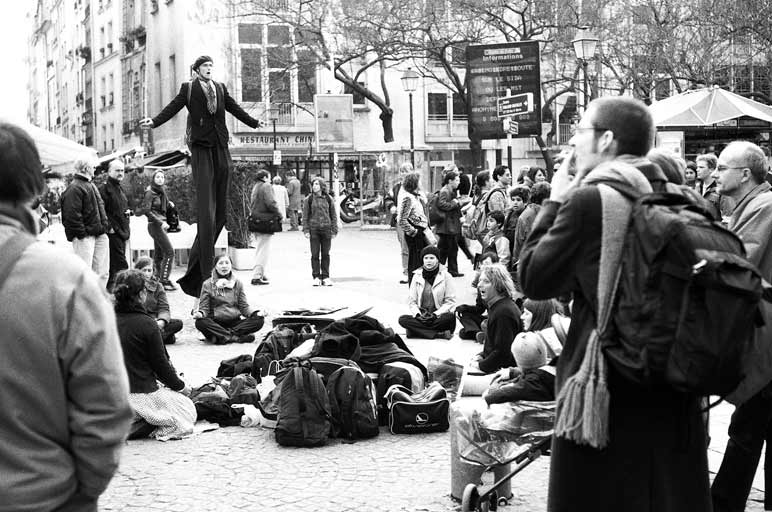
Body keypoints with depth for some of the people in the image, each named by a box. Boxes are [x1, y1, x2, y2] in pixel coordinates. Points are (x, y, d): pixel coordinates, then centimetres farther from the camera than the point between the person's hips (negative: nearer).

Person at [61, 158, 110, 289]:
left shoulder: (91, 186, 19)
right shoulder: (74, 188, -13)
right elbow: (72, 214, -19)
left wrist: (105, 225, 17)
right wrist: (81, 233, -19)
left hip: (99, 234, 10)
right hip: (85, 236, -10)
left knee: (103, 272, 10)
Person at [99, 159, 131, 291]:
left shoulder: (119, 188, 19)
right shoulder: (104, 188, -11)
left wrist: (128, 212, 11)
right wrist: (109, 227, -21)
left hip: (122, 231, 9)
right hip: (113, 232, -9)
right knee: (120, 265, -13)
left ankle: (110, 290, 17)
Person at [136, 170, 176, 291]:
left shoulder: (161, 191, 14)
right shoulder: (150, 193, -10)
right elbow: (146, 211, -18)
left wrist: (168, 203, 9)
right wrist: (161, 222, -22)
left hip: (161, 225, 9)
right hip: (154, 225, -9)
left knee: (159, 254, 10)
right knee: (169, 252, -14)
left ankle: (158, 279, 14)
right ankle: (165, 281, -15)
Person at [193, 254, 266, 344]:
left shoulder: (237, 283, 12)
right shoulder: (208, 284, 5)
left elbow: (244, 306, 10)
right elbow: (204, 308, 2)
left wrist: (256, 312, -11)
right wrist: (200, 313, -22)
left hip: (235, 322, 2)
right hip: (216, 323, -2)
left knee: (259, 320, -22)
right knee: (200, 322, -34)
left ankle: (221, 336, -28)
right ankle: (236, 337, -34)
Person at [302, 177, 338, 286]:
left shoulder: (328, 199, 6)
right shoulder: (309, 199, 3)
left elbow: (333, 216, 9)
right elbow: (305, 216, 4)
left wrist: (334, 230, 5)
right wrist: (306, 230, -4)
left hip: (326, 229, 1)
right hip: (314, 229, -1)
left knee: (325, 254, 4)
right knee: (315, 254, -1)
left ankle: (325, 277, 10)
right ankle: (316, 277, 5)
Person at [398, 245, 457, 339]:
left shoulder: (445, 276, 1)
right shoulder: (417, 276, 8)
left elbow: (450, 301, -1)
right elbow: (411, 301, 8)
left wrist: (436, 314, -14)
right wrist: (418, 314, -11)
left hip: (439, 315, -3)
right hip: (421, 316, 3)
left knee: (450, 317, -35)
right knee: (403, 319, -26)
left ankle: (419, 331, -27)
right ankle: (439, 334, -31)